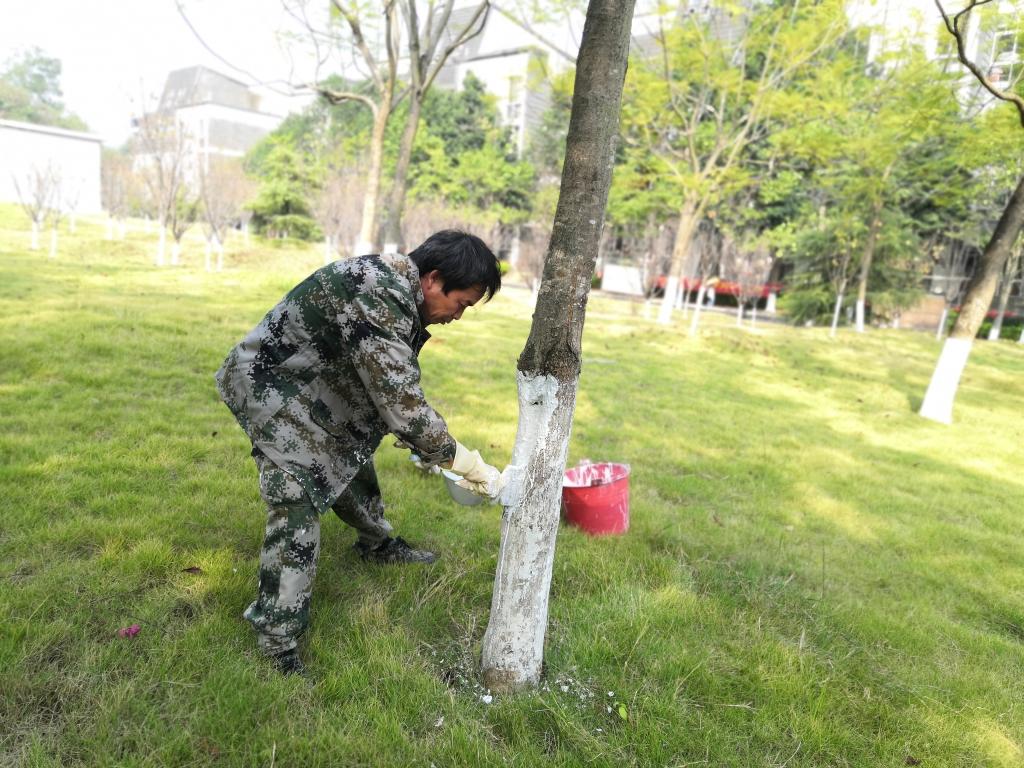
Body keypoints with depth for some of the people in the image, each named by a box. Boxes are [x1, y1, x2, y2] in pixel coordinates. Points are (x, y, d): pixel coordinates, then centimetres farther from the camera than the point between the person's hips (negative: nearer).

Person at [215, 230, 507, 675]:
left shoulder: (400, 288, -1)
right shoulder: (377, 300, -33)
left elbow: (398, 388, 8)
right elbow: (402, 403, -33)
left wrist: (427, 447, 7)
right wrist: (467, 464, -24)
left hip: (313, 382, 10)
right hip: (269, 383, -10)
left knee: (352, 457, 21)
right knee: (298, 501, -13)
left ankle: (376, 544, 46)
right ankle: (277, 638, 0)